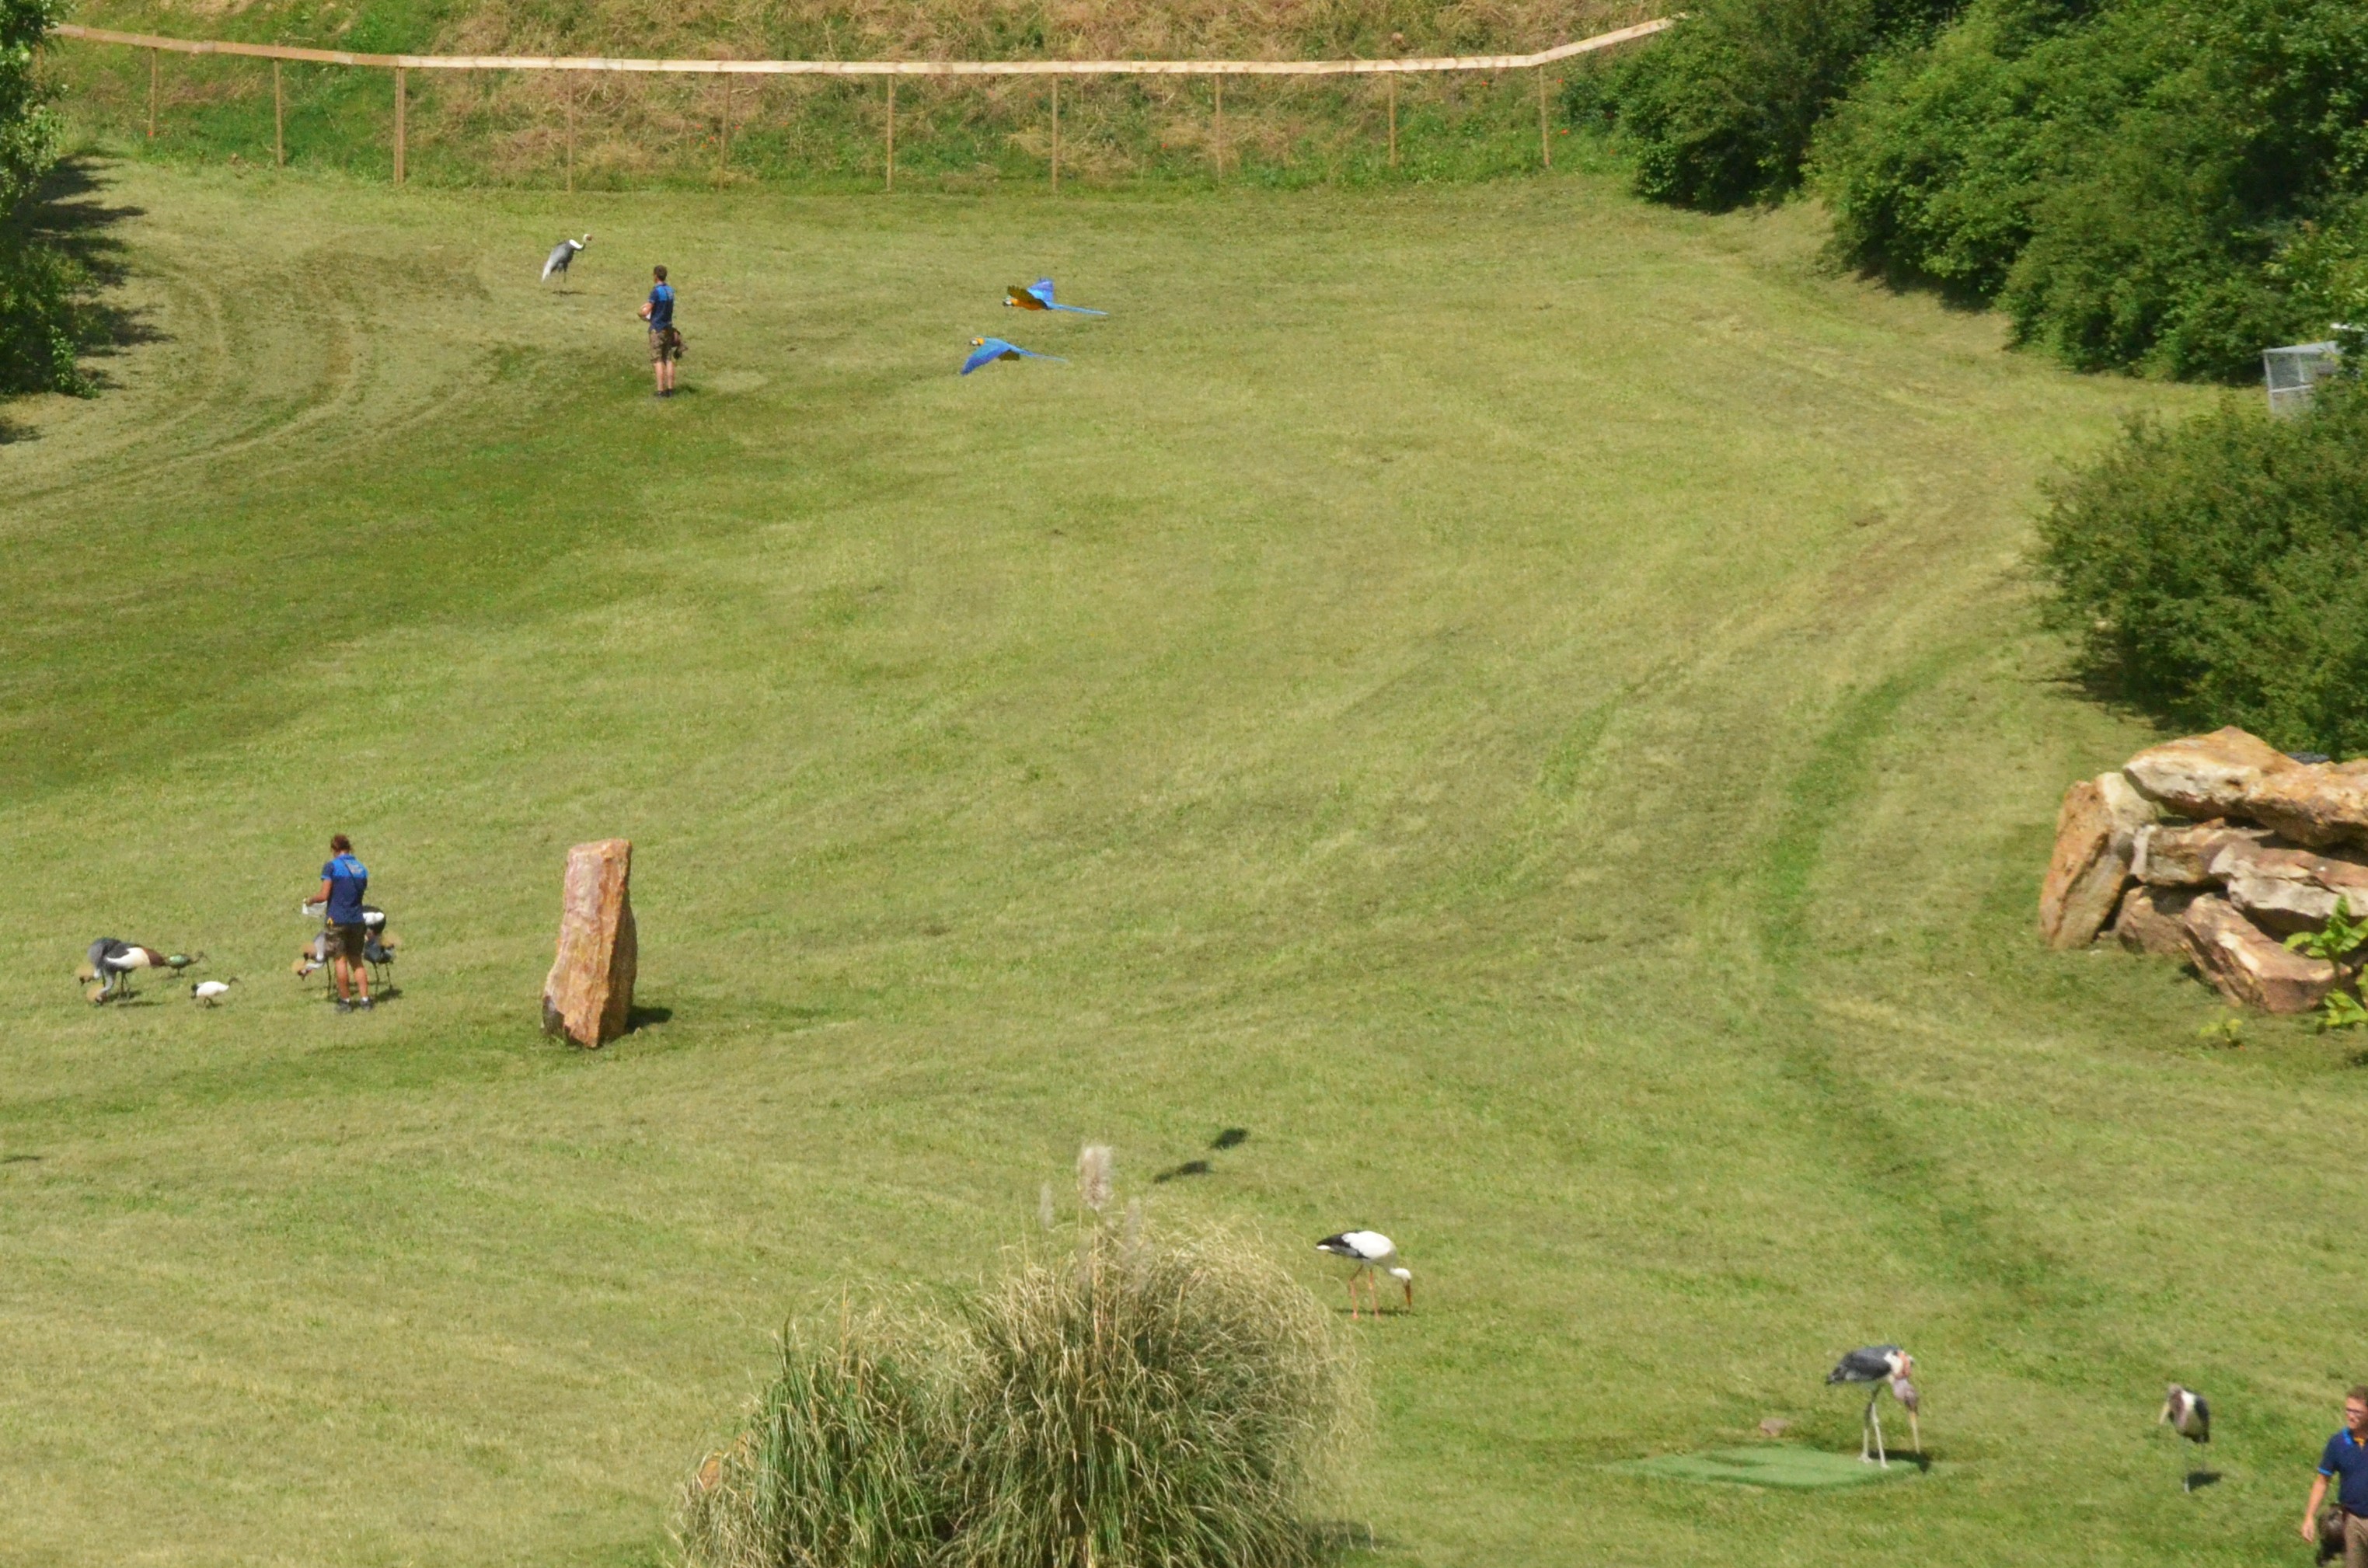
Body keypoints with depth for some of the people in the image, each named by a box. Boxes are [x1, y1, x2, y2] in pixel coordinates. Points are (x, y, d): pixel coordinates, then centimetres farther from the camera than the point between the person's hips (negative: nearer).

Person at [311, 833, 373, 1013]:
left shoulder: (331, 867, -8)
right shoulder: (361, 868, 9)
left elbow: (324, 896, -11)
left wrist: (311, 900, 8)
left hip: (337, 919, -5)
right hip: (357, 920, 5)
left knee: (340, 960, 1)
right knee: (357, 960, 12)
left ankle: (345, 1000, 2)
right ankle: (365, 999, 7)